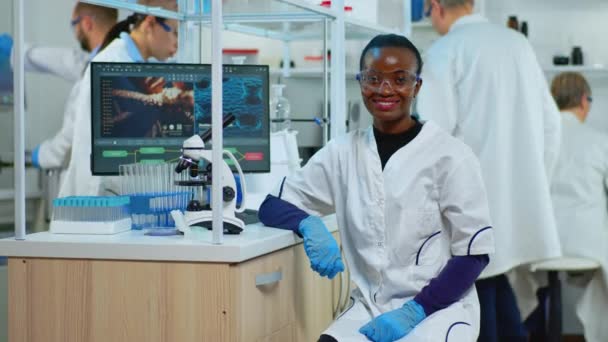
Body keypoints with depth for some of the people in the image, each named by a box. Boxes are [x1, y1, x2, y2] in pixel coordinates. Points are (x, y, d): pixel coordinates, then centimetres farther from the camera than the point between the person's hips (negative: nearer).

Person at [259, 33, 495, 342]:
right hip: (370, 309, 3)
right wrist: (309, 225, -14)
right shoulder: (342, 153, 6)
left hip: (438, 308, -3)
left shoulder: (450, 156, -6)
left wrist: (414, 311, -15)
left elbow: (474, 254, -4)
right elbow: (271, 206, 8)